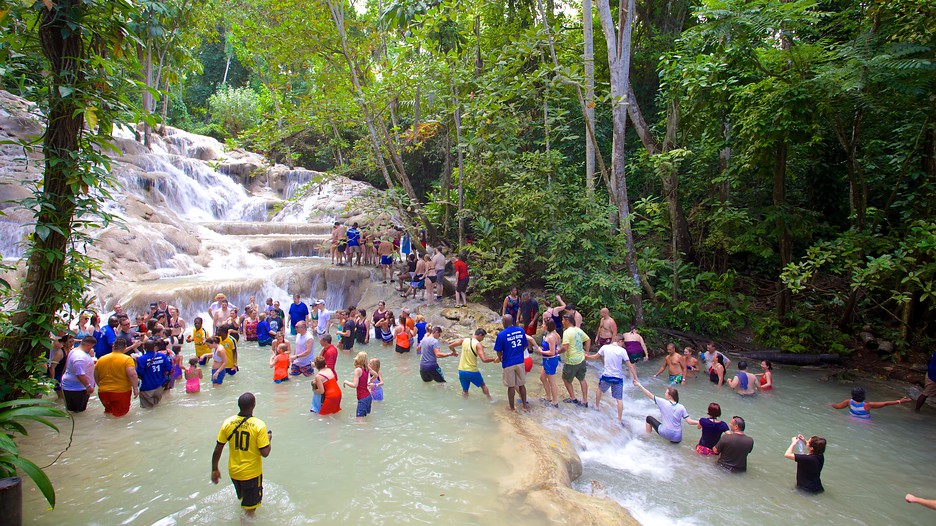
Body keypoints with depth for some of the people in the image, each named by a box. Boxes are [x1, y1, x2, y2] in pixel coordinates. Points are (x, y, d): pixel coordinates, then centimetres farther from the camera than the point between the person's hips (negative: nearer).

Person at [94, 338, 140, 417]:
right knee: (120, 413, 5)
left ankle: (108, 412, 3)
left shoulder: (101, 359, 4)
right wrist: (135, 388, -17)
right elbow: (132, 374, -23)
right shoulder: (127, 359, -11)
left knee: (108, 410, 25)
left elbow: (96, 377, 12)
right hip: (121, 392, -4)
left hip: (103, 393, 4)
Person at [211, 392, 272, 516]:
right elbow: (265, 453, -21)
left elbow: (217, 450, -6)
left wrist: (214, 470, 7)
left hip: (233, 471, 5)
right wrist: (269, 439, -2)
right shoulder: (259, 425, -23)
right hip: (252, 473, -5)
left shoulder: (227, 423, -11)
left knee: (242, 497, 32)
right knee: (250, 506, 15)